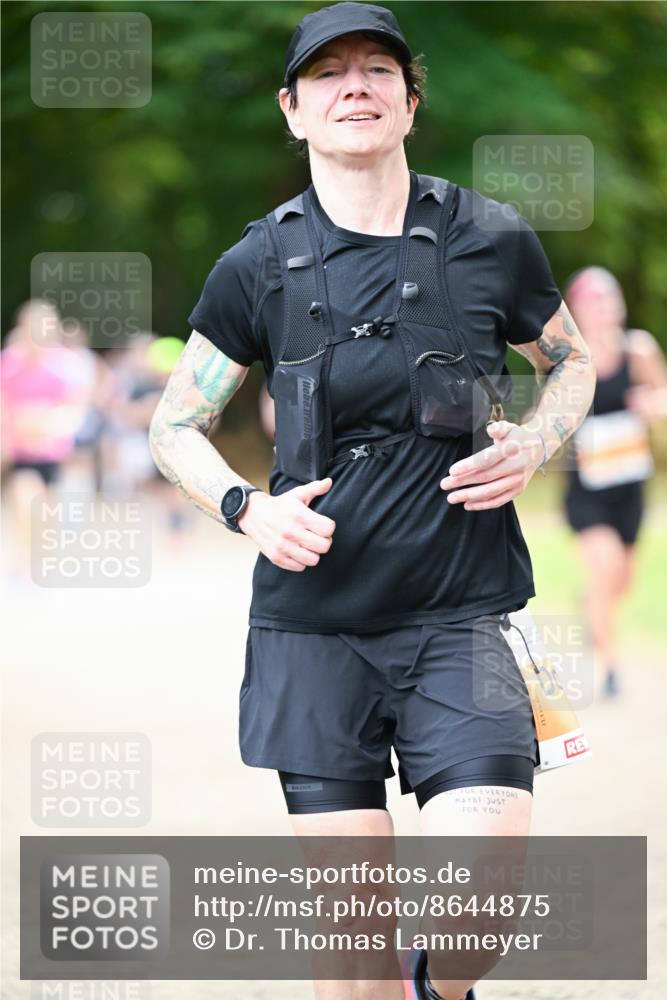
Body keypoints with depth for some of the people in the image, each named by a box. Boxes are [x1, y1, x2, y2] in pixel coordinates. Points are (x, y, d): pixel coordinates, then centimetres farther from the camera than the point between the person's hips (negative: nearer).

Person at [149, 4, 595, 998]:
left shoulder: (493, 241, 2)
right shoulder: (260, 265, 2)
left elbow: (572, 363, 19)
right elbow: (175, 426, 11)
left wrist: (529, 449, -1)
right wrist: (247, 507, -8)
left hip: (461, 618, 0)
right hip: (314, 626, 0)